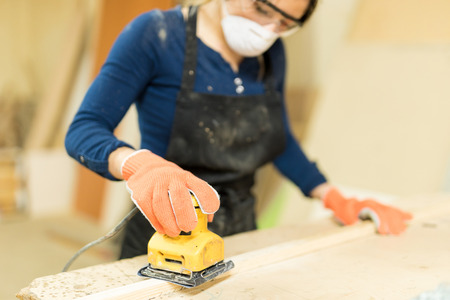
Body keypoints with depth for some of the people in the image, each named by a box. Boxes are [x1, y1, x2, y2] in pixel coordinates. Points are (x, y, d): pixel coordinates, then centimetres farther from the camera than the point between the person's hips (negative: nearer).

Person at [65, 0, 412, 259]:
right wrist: (138, 164, -40)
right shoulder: (156, 34, -17)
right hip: (164, 238, -5)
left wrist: (335, 200, 6)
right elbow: (83, 131, -20)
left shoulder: (272, 54, 0)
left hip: (241, 234, 5)